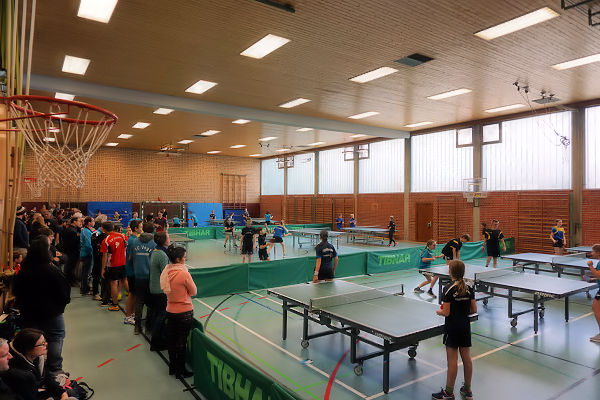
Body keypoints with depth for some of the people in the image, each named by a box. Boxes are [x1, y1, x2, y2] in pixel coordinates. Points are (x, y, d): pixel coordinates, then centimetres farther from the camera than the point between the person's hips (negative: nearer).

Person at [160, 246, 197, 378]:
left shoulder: (166, 272, -4)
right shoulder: (184, 274, -23)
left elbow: (166, 290, 9)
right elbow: (194, 292, -12)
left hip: (170, 311, 6)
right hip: (184, 312, -6)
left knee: (172, 340, 19)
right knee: (181, 342, 8)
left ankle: (172, 367, 34)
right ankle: (181, 371, 22)